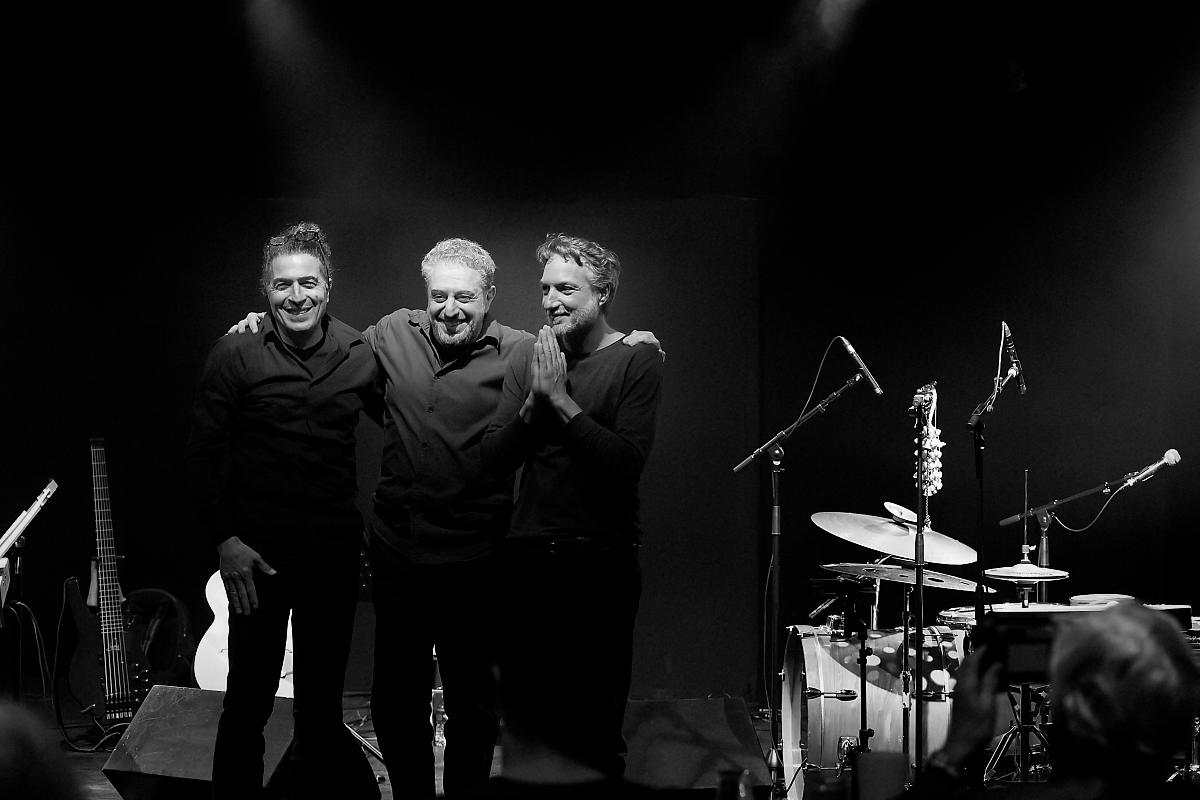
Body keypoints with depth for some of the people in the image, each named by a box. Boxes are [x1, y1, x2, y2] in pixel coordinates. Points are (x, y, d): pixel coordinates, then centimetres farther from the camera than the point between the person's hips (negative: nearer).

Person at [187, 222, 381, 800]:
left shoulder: (359, 355, 1)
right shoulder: (236, 355, -7)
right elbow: (203, 453, -4)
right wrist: (224, 540, -10)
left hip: (336, 555, 3)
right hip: (258, 555, -3)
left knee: (322, 701, 14)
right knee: (248, 702, 4)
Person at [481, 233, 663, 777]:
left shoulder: (636, 361, -5)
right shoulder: (529, 357, 8)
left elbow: (628, 462, -17)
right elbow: (494, 459, 3)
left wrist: (562, 400, -17)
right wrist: (534, 402, -12)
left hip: (600, 562, -4)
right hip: (528, 555, 4)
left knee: (595, 724, 2)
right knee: (523, 709, 11)